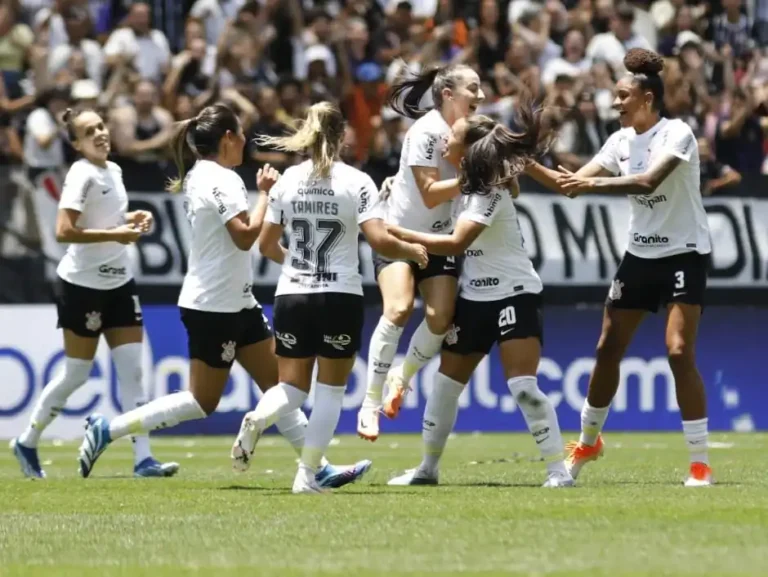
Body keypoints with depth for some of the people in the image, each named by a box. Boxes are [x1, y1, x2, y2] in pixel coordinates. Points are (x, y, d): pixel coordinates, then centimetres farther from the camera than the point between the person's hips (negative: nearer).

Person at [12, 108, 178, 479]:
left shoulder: (113, 170, 8)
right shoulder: (82, 174, -16)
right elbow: (64, 231, -25)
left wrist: (133, 219, 5)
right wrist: (114, 234, -25)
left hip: (119, 282, 7)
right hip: (83, 284, -7)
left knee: (132, 370, -1)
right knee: (76, 374, 1)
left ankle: (143, 459, -3)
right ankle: (27, 443, 20)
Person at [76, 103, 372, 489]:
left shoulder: (198, 176, 12)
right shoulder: (221, 179, -18)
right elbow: (246, 235, -24)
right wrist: (265, 192, -14)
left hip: (235, 302, 10)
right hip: (214, 307, -10)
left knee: (278, 384, 8)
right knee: (202, 402, -3)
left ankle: (319, 468, 9)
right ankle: (107, 430, 1)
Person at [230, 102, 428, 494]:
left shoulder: (288, 181, 3)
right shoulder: (356, 182, -7)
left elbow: (266, 245, 9)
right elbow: (379, 241, -15)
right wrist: (414, 251, 3)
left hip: (292, 295, 3)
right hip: (340, 297, -3)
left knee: (292, 386, 11)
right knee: (330, 390, 8)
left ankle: (256, 420, -22)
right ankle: (306, 475, -1)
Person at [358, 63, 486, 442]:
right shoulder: (426, 131, -18)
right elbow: (430, 194, -22)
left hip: (439, 239, 6)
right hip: (398, 233, -6)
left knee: (440, 318, -12)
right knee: (399, 309, -24)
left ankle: (401, 378, 15)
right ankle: (370, 404, -17)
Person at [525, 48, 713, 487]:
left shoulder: (677, 133, -16)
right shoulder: (621, 141, 4)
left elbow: (648, 181, -31)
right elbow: (576, 184, 5)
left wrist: (591, 183, -37)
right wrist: (529, 166, -7)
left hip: (684, 254, -7)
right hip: (641, 254, 7)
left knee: (680, 352, -18)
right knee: (608, 348, 7)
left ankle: (701, 463, -11)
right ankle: (588, 441, 28)